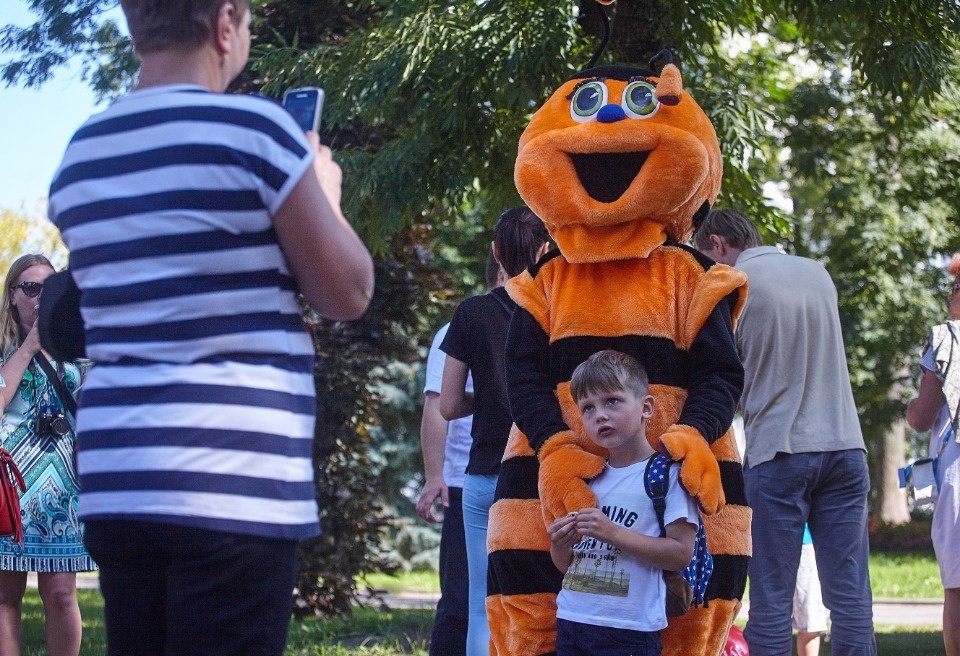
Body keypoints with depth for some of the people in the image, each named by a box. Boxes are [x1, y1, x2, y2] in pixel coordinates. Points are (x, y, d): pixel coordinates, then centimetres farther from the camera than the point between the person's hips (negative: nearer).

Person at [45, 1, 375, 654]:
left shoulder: (78, 159, 12)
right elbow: (348, 292, 0)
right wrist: (325, 194, 18)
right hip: (233, 486, -6)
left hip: (115, 483, 6)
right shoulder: (254, 130, -7)